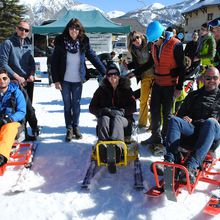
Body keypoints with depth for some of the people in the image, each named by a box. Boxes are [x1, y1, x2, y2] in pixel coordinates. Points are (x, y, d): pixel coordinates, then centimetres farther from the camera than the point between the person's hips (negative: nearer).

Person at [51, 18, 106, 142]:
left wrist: (105, 72, -2)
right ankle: (69, 129, 18)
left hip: (78, 80, 1)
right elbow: (54, 62, -3)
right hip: (64, 80, -1)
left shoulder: (84, 42, -2)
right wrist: (56, 80, -8)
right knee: (67, 105, 6)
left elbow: (93, 57, 2)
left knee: (76, 105, 8)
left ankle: (76, 127, 24)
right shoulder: (61, 42, -5)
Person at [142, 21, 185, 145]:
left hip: (170, 85, -6)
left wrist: (179, 87, -13)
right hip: (157, 83, 6)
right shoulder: (154, 45, 5)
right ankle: (156, 136, 22)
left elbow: (181, 67, -12)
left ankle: (165, 138, 17)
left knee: (167, 113, 2)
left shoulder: (176, 44, -15)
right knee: (154, 110, 9)